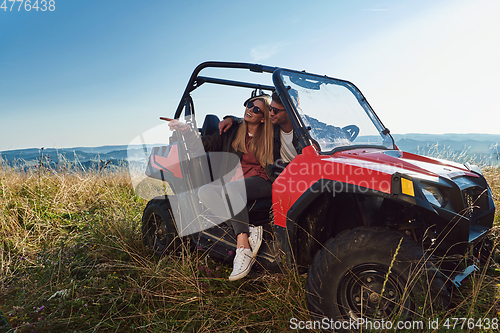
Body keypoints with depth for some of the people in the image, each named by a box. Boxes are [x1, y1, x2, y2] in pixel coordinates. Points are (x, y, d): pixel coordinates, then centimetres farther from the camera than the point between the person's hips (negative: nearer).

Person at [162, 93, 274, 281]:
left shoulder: (269, 136, 9)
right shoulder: (232, 132, 17)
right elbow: (206, 144, 10)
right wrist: (185, 130, -4)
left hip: (260, 184, -4)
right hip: (232, 183, 4)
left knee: (231, 187, -36)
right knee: (204, 192, -26)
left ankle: (243, 248, -37)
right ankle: (249, 233, -34)